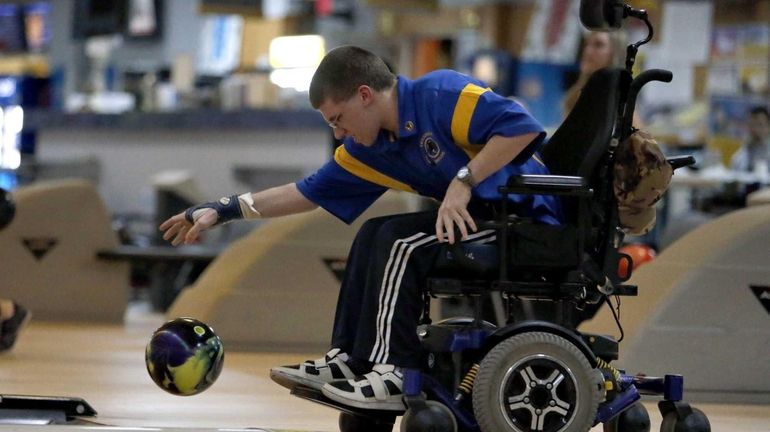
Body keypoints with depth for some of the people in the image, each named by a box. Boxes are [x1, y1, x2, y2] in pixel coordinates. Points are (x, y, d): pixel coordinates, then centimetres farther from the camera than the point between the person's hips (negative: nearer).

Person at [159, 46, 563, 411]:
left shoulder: (442, 95, -18)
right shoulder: (372, 148, 8)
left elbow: (523, 126, -28)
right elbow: (312, 191, 16)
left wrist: (464, 181, -26)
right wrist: (225, 210, 14)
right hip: (484, 215, 9)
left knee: (400, 240, -18)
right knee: (374, 236, 11)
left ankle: (393, 374, -16)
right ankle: (350, 359, 8)